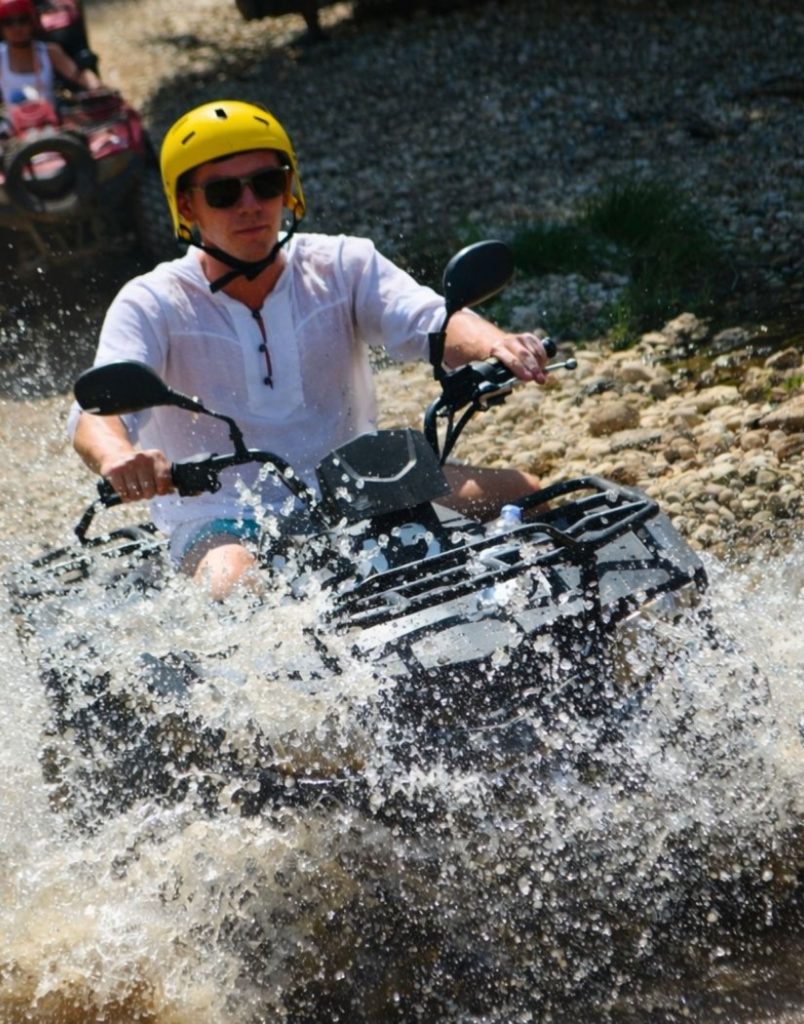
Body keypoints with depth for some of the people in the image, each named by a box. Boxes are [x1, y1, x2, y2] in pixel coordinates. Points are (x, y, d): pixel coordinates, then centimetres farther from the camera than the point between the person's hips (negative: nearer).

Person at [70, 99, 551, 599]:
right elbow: (99, 409, -19)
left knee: (522, 495, -16)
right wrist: (117, 457, -45)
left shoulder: (343, 266, 2)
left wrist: (495, 343, -37)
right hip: (223, 522, -2)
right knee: (233, 588, -38)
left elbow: (433, 323, -13)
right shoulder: (153, 304, -4)